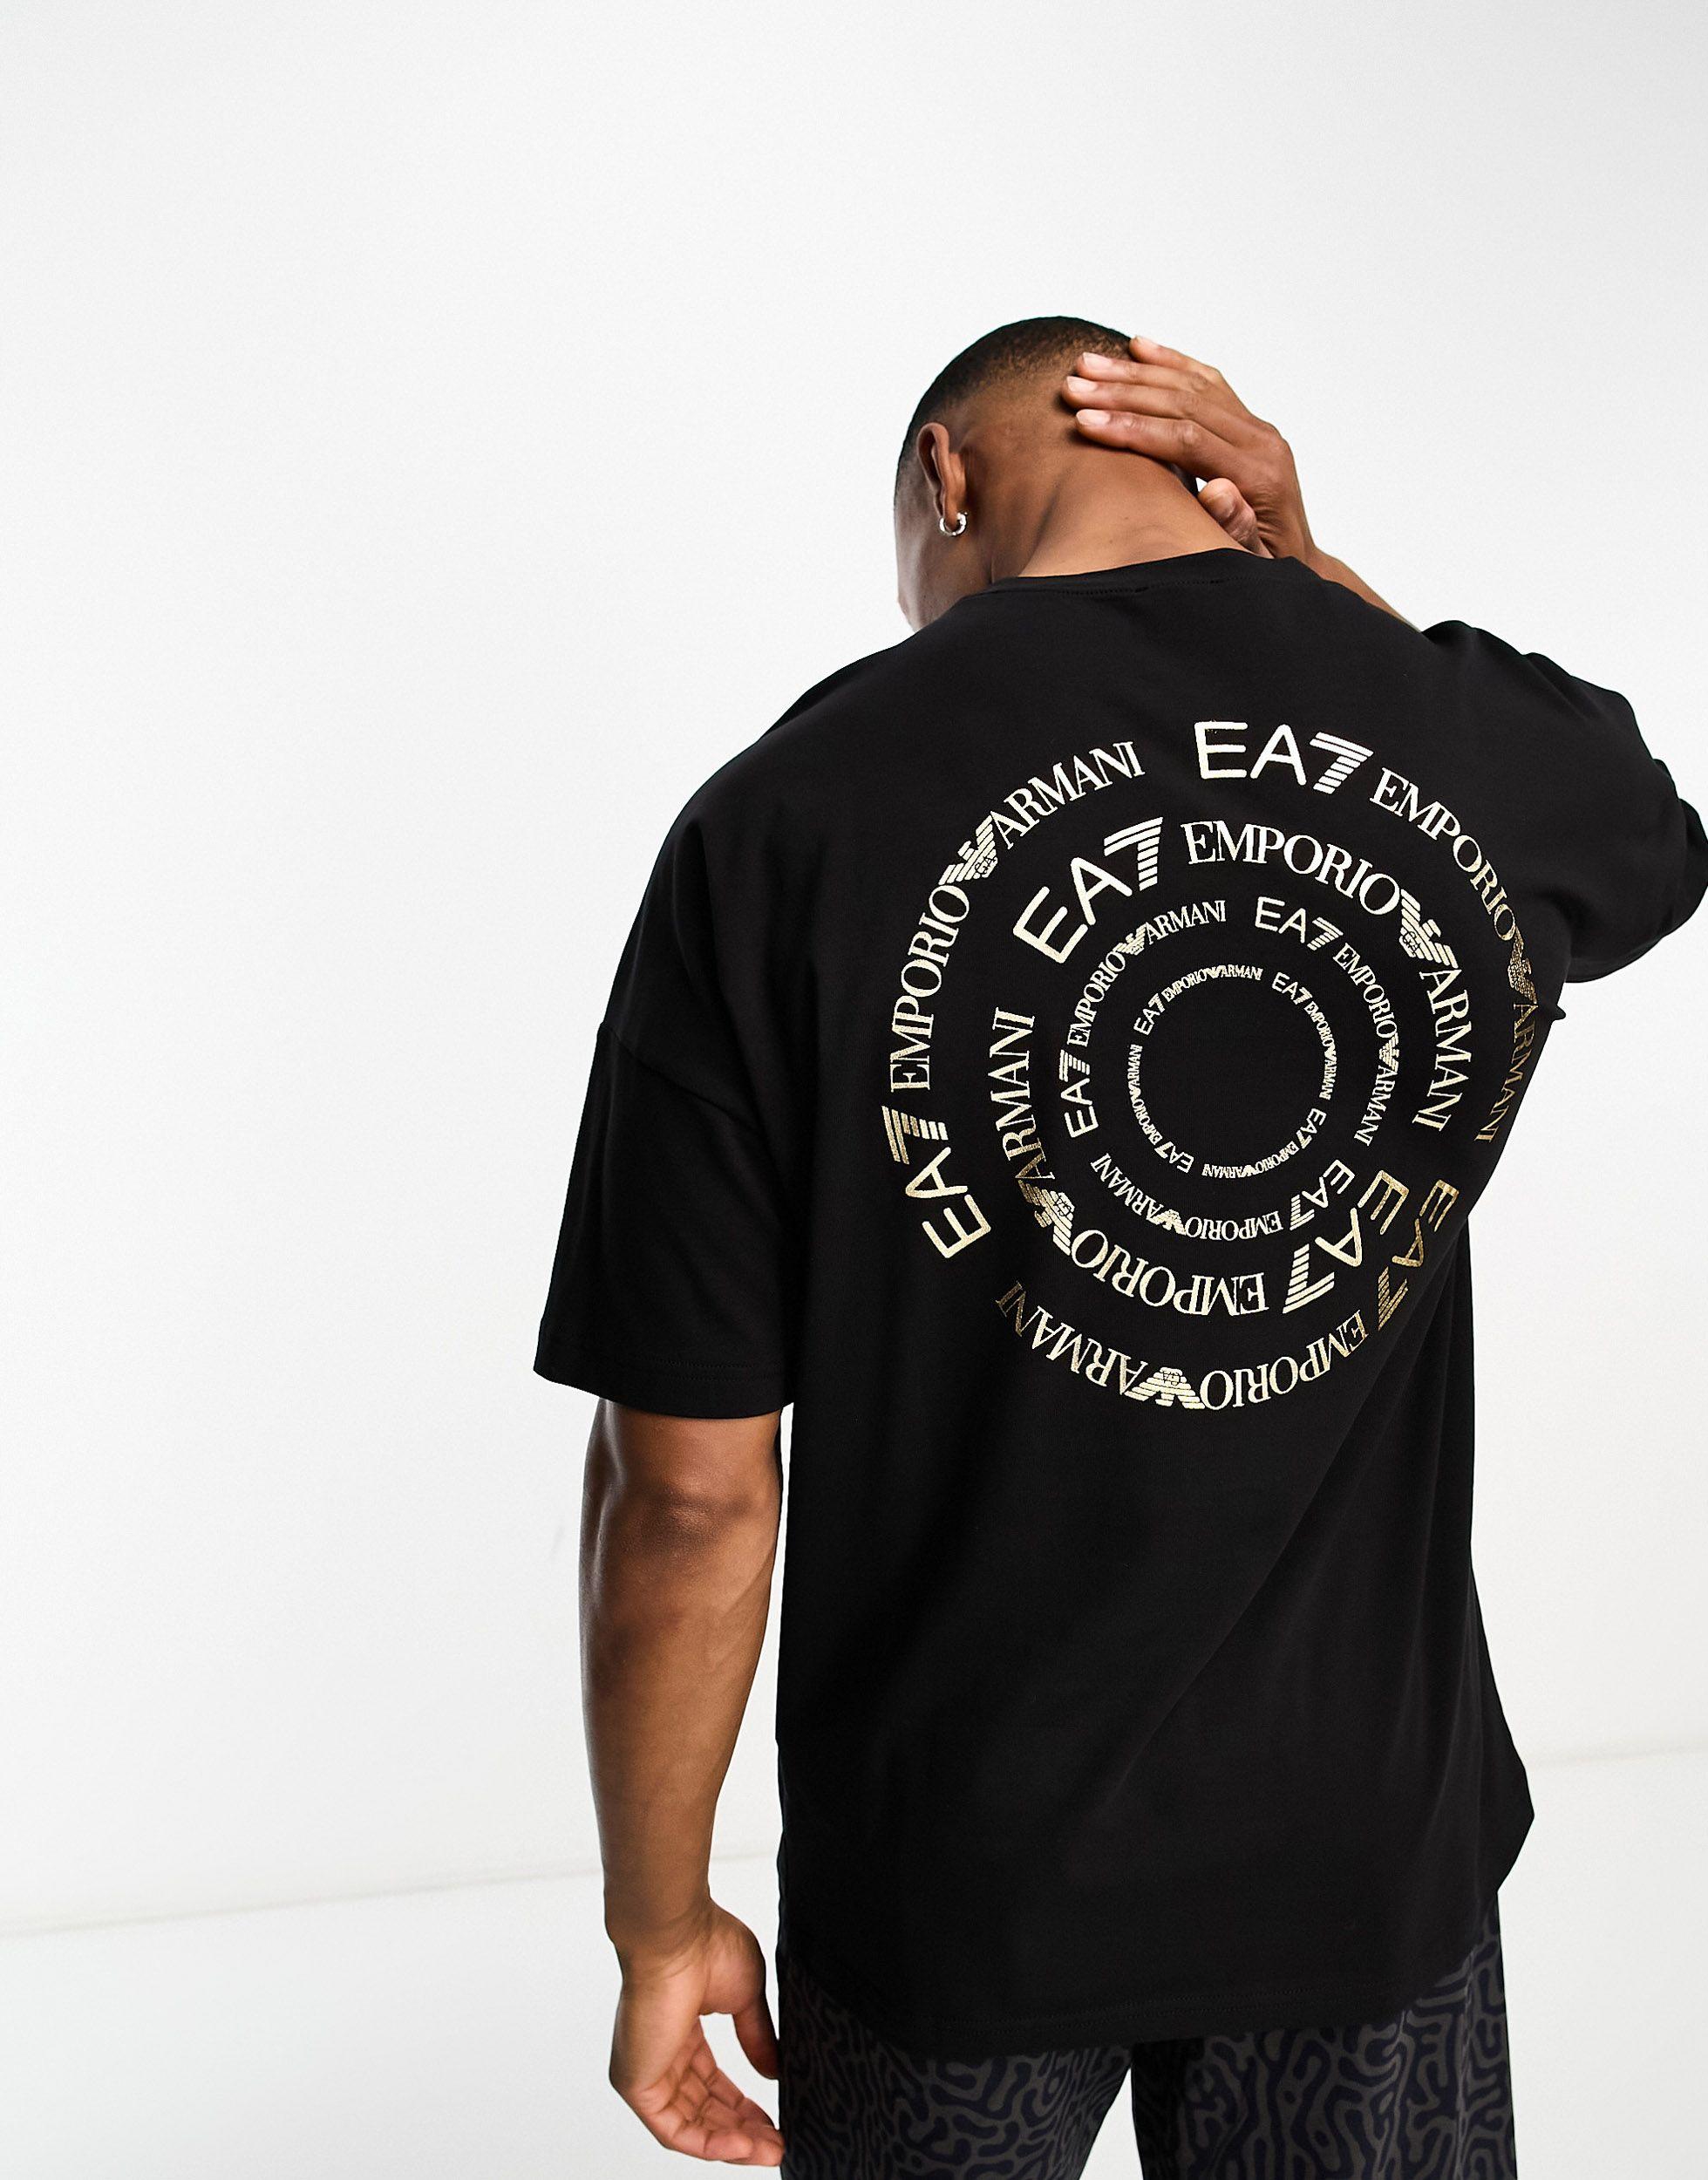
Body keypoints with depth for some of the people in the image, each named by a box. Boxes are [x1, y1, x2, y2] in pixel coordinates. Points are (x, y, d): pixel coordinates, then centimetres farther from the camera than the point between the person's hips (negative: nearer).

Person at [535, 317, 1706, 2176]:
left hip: (960, 1883, -2)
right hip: (1376, 1860, 2)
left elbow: (690, 1497, -16)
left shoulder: (788, 816, -18)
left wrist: (662, 1932, 0)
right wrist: (1294, 574, 8)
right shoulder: (1521, 757, -8)